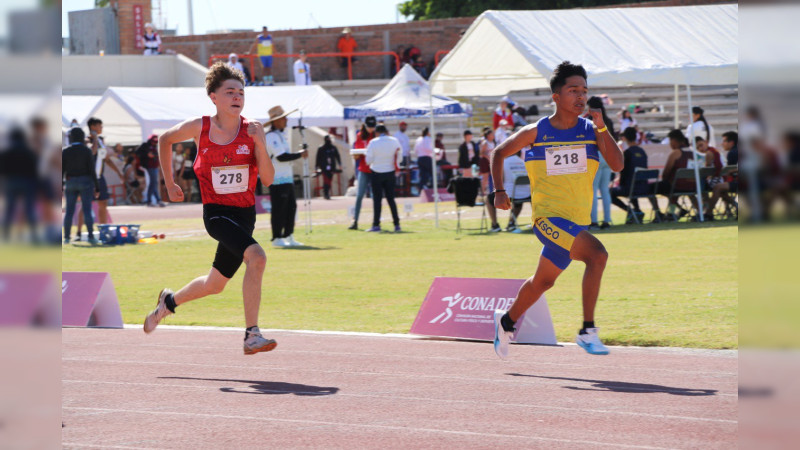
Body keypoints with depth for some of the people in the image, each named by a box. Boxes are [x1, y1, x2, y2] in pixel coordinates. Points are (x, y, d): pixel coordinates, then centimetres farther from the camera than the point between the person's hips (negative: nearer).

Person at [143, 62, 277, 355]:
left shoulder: (253, 130, -4)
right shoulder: (199, 128, -7)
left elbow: (268, 179, -9)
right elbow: (165, 140, 14)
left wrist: (260, 145, -23)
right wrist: (169, 183, 15)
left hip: (245, 213, 4)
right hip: (216, 212, -4)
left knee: (215, 285, 15)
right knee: (256, 257, -29)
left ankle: (170, 301, 46)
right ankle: (252, 336, -27)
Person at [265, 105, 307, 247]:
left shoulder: (280, 135, 18)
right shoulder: (271, 136, -14)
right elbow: (281, 156, -21)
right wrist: (300, 154, -13)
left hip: (287, 177, 10)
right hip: (277, 179, -10)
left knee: (291, 207, 10)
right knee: (278, 209, -6)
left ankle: (288, 237, 14)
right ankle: (277, 238, -1)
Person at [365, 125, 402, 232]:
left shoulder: (373, 142, -13)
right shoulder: (395, 141, -4)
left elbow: (368, 160, -11)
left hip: (377, 173, -3)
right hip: (390, 172, 3)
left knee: (377, 199, 1)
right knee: (391, 199, 9)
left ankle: (376, 225, -3)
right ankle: (397, 224, 5)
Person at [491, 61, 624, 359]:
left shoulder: (591, 131, 1)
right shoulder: (536, 132, -4)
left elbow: (617, 165, -13)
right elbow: (499, 153, 12)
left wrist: (601, 128, -19)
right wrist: (499, 191, 6)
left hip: (578, 220, 5)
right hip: (548, 217, -5)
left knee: (543, 281, 22)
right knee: (596, 254, -29)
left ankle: (507, 321, 49)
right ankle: (587, 331, -25)